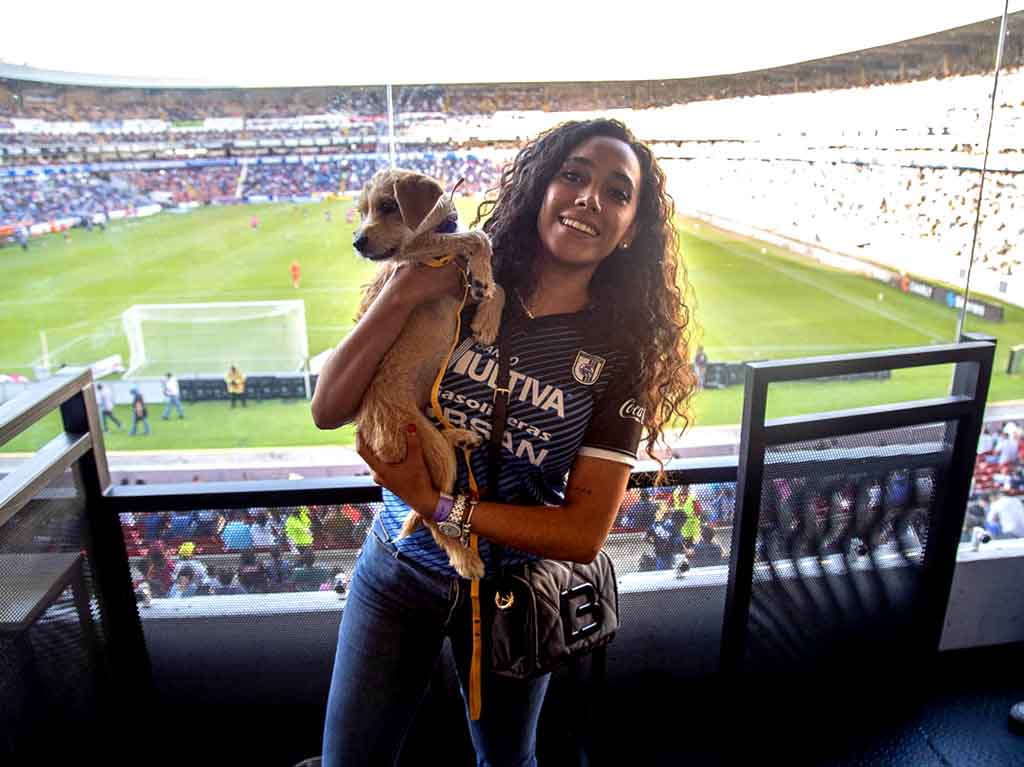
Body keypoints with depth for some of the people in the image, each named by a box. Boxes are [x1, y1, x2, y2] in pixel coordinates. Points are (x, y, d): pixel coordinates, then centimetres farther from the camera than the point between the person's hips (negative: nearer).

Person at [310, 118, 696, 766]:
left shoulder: (620, 351, -14)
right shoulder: (458, 286, -13)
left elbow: (583, 535, -17)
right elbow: (328, 411, -15)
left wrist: (433, 501, -22)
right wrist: (401, 295, -27)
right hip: (396, 567, 1)